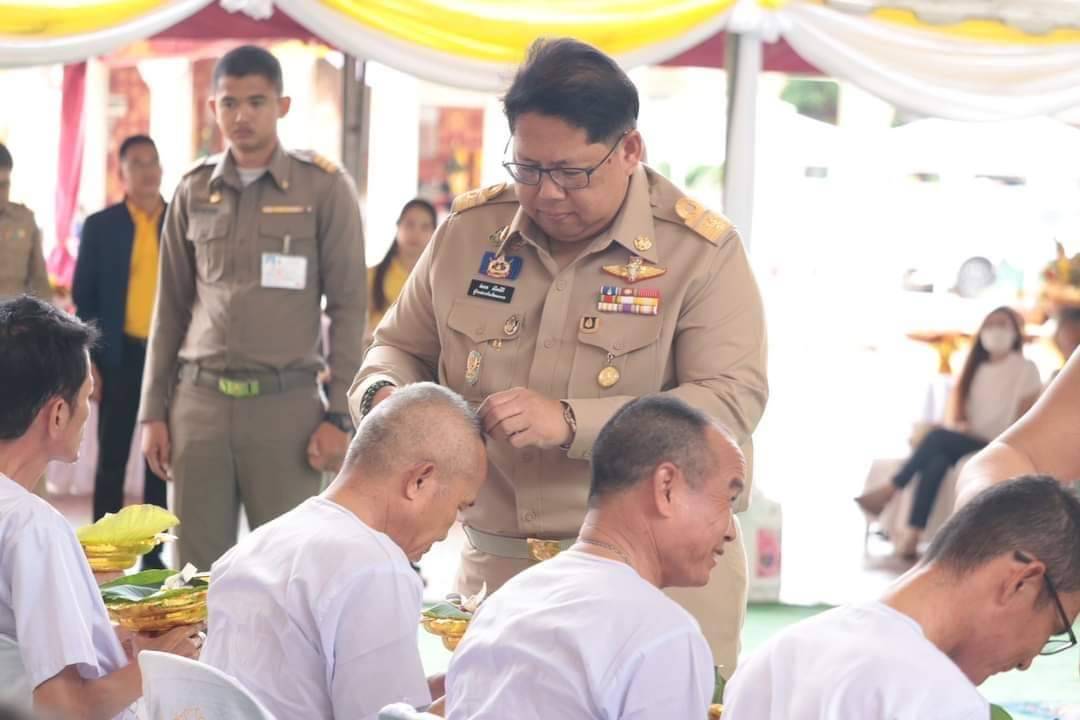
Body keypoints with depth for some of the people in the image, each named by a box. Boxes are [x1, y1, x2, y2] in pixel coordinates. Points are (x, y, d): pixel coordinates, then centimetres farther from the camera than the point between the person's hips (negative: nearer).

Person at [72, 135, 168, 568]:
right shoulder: (100, 226, 2)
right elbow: (83, 297, 3)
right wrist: (88, 361, -4)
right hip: (120, 355, -1)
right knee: (112, 457, 3)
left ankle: (152, 552, 14)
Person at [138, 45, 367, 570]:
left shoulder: (325, 188, -1)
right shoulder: (193, 192, 9)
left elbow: (348, 307, -1)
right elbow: (170, 310, 13)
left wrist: (339, 414, -7)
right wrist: (153, 411, 9)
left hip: (286, 403, -3)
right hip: (198, 401, 3)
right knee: (197, 567, 4)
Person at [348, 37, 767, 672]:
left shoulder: (699, 251, -7)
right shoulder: (468, 231, 6)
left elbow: (733, 402, -17)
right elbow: (402, 349, 18)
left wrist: (572, 423, -26)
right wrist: (384, 393, -7)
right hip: (496, 570, 4)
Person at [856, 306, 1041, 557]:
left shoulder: (1026, 369, 4)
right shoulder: (974, 367, 20)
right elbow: (956, 398, 13)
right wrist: (955, 424, -9)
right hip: (966, 441, 4)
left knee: (938, 437, -32)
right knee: (937, 462, -32)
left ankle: (889, 490, -26)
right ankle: (912, 535, -43)